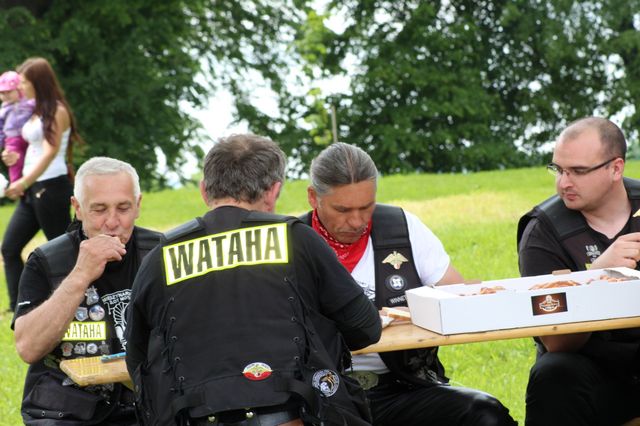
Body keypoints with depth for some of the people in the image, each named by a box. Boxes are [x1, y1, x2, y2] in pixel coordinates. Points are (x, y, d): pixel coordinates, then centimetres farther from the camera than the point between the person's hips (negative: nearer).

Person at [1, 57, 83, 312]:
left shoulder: (57, 111, -10)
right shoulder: (35, 112, 15)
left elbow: (50, 152, -19)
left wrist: (24, 183, -29)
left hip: (51, 188, -9)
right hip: (32, 191, 9)